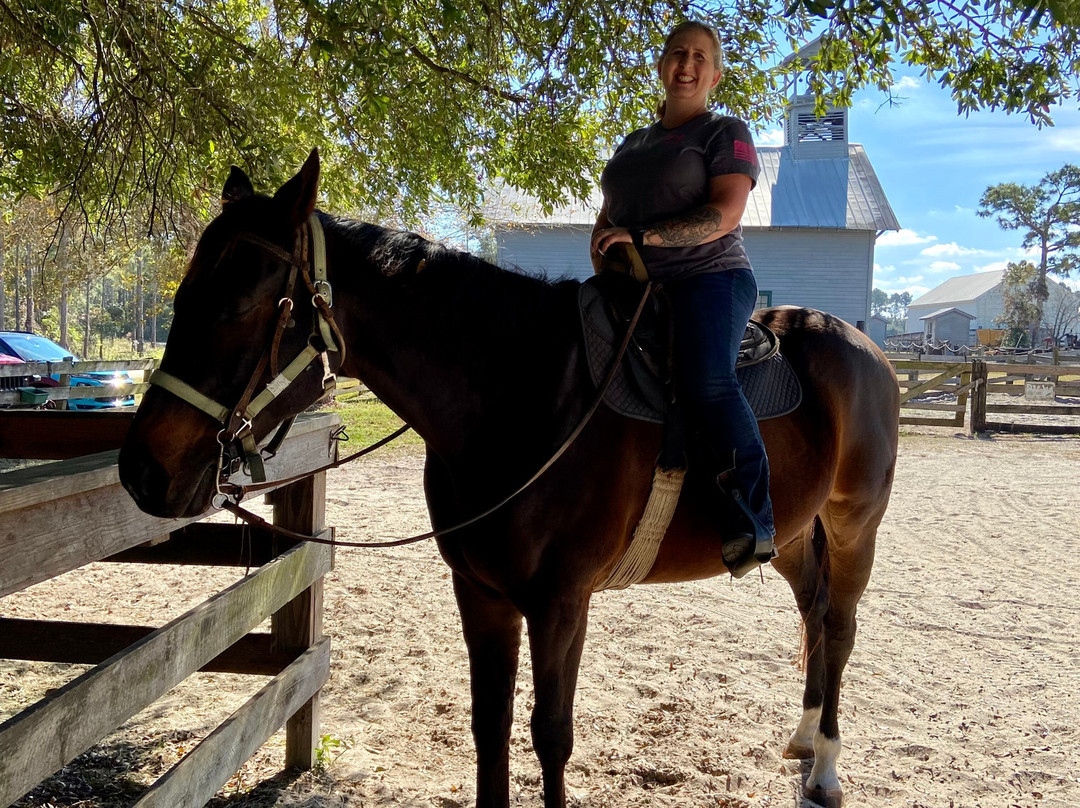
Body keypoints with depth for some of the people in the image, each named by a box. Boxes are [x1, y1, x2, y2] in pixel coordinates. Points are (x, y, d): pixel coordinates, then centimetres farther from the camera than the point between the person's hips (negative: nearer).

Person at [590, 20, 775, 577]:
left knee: (707, 381, -32)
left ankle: (754, 521, -29)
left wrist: (640, 236, -19)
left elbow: (724, 215, -11)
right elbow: (606, 221, 26)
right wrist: (605, 267, 4)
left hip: (711, 280, -7)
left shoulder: (726, 133, 4)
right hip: (638, 292, 7)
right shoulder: (633, 145, 25)